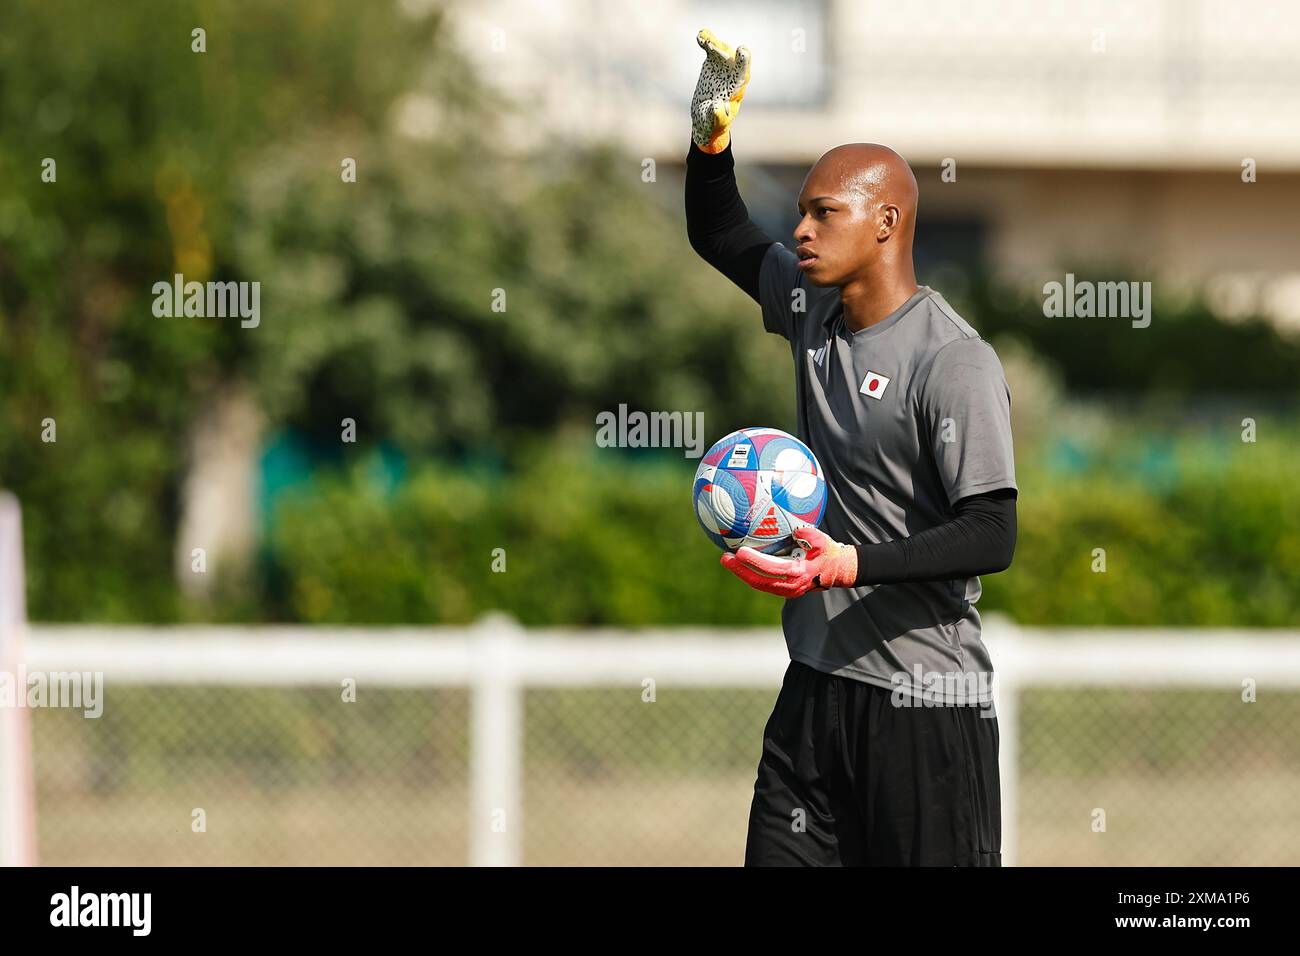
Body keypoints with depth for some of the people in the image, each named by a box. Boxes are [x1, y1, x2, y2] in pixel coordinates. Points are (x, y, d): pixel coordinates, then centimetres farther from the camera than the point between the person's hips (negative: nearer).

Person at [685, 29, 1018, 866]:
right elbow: (722, 237, 28)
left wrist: (852, 564, -31)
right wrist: (712, 142, 9)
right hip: (819, 683, 8)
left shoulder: (955, 362, -15)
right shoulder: (813, 309, 10)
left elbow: (992, 536, -20)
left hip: (926, 702, -8)